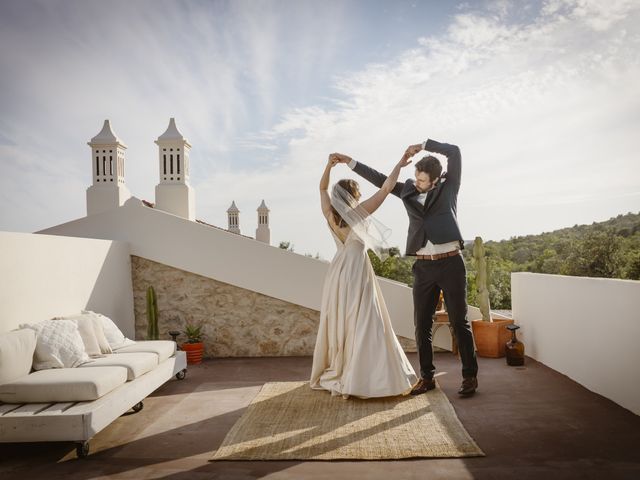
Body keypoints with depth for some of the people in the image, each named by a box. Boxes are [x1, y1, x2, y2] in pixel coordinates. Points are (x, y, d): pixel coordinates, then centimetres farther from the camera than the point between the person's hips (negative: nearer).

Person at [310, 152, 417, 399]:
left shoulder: (330, 214, 4)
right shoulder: (360, 211, -9)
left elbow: (322, 188, 20)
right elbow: (387, 187, -7)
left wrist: (329, 165, 10)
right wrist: (400, 164, 3)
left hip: (338, 271, 6)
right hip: (357, 270, -6)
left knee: (337, 322, 14)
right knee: (363, 324, -4)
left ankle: (333, 374, 23)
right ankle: (360, 379, -6)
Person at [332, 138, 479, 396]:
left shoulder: (448, 187, 4)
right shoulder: (408, 191, 10)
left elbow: (454, 152, -5)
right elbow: (380, 179, 14)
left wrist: (423, 144, -3)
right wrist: (351, 162, 14)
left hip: (451, 263, -3)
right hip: (423, 267, 4)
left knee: (460, 322, 3)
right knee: (422, 324, 6)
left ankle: (470, 376, 15)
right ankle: (426, 377, 18)